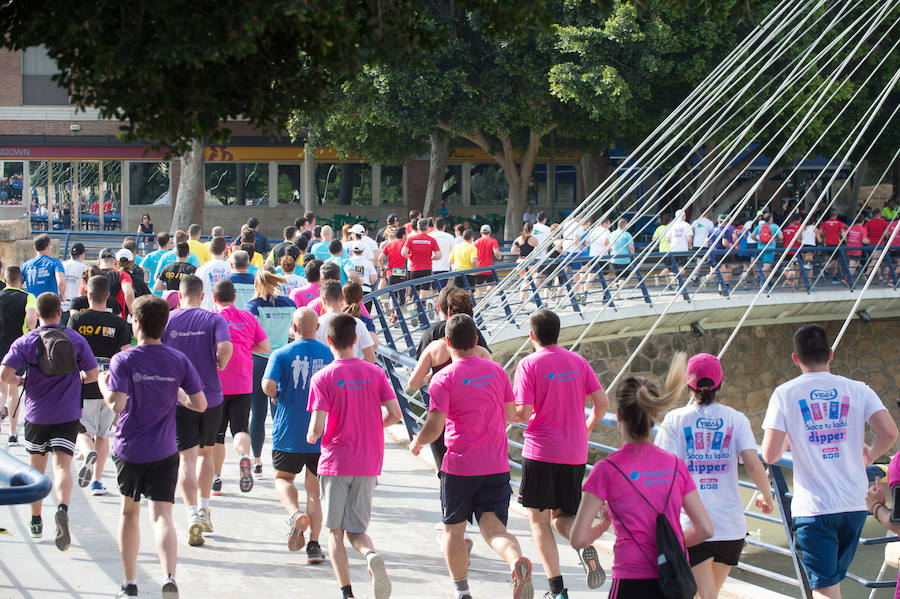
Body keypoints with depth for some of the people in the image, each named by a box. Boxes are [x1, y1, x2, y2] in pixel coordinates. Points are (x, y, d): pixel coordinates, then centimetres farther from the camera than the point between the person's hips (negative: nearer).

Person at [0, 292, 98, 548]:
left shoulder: (26, 342, -3)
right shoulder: (76, 340, 1)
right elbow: (92, 374, 2)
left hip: (36, 414, 1)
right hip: (68, 415, -1)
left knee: (36, 469, 17)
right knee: (61, 466, -9)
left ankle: (36, 522, 27)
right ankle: (62, 508, -37)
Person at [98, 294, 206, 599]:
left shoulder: (123, 360, -10)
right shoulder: (180, 361, -1)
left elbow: (117, 404, -21)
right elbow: (200, 404, -1)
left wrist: (103, 385, -2)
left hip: (128, 449, -1)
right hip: (164, 452, 1)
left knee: (129, 511, 18)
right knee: (162, 516, -6)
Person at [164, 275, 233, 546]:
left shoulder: (166, 320, -2)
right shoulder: (214, 320, -3)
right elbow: (225, 348, -20)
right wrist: (220, 364, 1)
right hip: (211, 398, 1)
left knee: (187, 457, -4)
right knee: (206, 451, 21)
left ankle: (193, 514, -21)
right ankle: (204, 510, 25)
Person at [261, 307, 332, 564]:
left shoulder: (282, 354, -5)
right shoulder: (329, 354, 3)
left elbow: (268, 384, -17)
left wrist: (275, 395, 4)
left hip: (289, 432, -2)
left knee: (283, 478, 18)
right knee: (314, 490, 10)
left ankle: (296, 514, -12)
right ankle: (314, 544, 0)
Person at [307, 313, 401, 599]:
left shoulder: (323, 377, -9)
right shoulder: (375, 372, 1)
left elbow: (317, 427, -15)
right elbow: (394, 414, -3)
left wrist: (311, 436, 8)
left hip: (335, 462, -3)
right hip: (369, 464, 3)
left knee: (335, 531, 8)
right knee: (356, 530, 11)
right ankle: (371, 555, -23)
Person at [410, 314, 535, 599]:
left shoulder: (444, 378, -9)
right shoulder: (496, 370, 5)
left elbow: (434, 428, -14)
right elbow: (511, 415, 13)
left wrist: (416, 443, 7)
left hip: (459, 466, -3)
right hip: (497, 466, 3)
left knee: (453, 530, 14)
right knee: (493, 525, -3)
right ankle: (517, 561, -34)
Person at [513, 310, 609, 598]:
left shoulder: (529, 364, -8)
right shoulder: (578, 361, 6)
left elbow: (523, 412, -16)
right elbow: (602, 402, 4)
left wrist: (509, 411, 7)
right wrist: (586, 428, 22)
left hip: (541, 453, -4)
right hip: (575, 453, 4)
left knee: (538, 519, 7)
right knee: (562, 516, 17)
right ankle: (586, 545, -17)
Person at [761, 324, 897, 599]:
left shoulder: (785, 394, -2)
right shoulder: (857, 389, 3)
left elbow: (770, 455, -7)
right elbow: (889, 433, -10)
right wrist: (870, 454, 12)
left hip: (813, 508, -3)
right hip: (854, 504, 3)